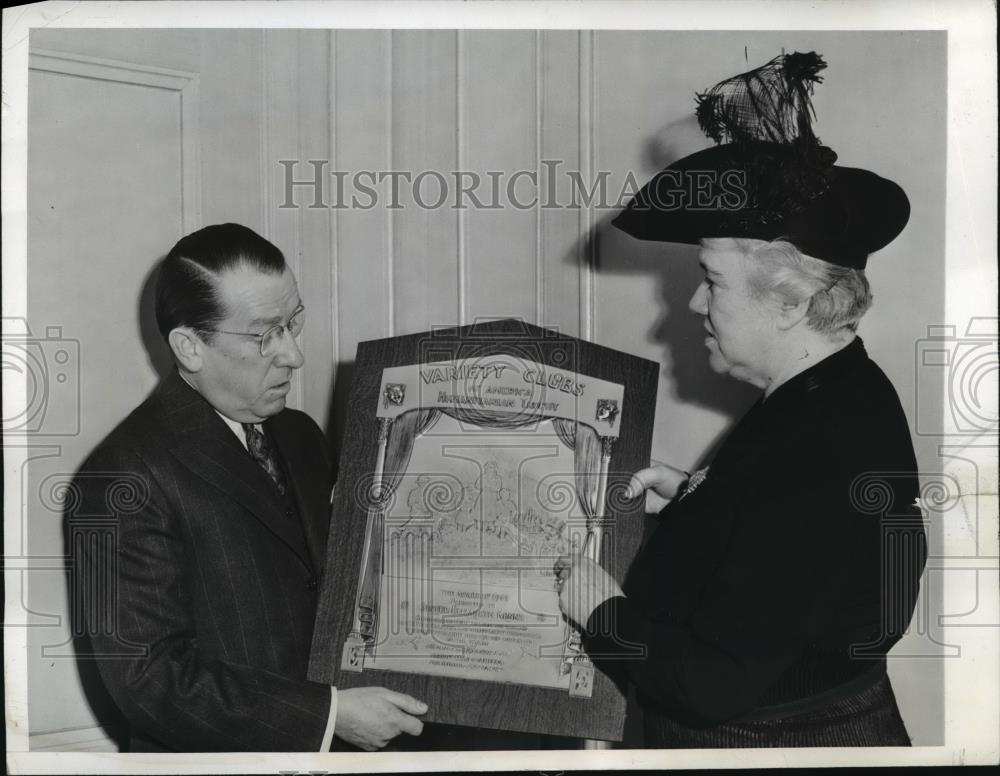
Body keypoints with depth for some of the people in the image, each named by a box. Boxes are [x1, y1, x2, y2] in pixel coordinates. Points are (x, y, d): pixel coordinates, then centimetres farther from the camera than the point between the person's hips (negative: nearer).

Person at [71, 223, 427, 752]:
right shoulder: (125, 479, -13)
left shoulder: (299, 435, 10)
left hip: (336, 746, 6)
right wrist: (329, 714, -19)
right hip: (218, 754, -6)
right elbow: (149, 680, -17)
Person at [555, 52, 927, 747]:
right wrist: (694, 494, 7)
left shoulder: (818, 450, -30)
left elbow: (716, 683, -29)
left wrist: (605, 612, -15)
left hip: (785, 740, -9)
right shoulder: (846, 395, 0)